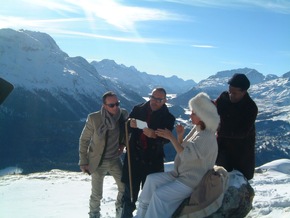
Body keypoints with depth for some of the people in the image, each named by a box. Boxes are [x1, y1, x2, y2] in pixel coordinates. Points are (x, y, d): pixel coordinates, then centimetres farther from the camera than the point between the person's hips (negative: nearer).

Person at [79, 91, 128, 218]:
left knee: (124, 188, 11)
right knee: (97, 194, 5)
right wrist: (83, 162, -8)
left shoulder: (123, 114, -12)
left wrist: (123, 143, -5)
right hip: (98, 161, -3)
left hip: (115, 159, 4)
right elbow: (84, 140, -10)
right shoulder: (93, 118, -22)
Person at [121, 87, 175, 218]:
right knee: (130, 189, 8)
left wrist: (154, 135, -33)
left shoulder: (168, 117, -3)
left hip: (153, 160, -1)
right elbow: (126, 129, 6)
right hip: (134, 156, 2)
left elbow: (166, 139, -13)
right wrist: (130, 125, -18)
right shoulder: (138, 109, 3)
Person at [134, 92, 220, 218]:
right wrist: (180, 135, -7)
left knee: (159, 194, -20)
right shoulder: (196, 129, 6)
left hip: (192, 181, -9)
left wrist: (171, 137, -26)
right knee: (152, 179, -1)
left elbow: (186, 155, -28)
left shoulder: (207, 137, -22)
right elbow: (183, 149, 12)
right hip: (181, 174, 9)